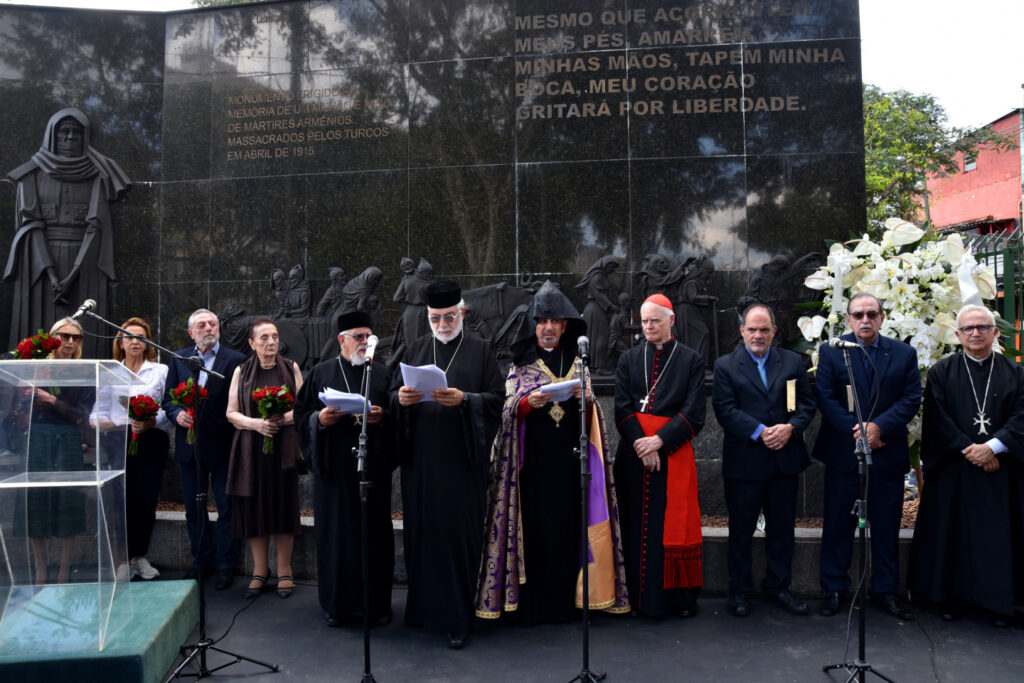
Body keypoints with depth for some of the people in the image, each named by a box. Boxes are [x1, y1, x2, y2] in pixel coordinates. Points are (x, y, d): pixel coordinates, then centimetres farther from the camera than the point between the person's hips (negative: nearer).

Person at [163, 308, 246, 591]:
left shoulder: (235, 360, -6)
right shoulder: (179, 359, 8)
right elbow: (168, 399, 10)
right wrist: (177, 414, -9)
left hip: (222, 445, -4)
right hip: (190, 446, 5)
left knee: (226, 508, 4)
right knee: (193, 507, 15)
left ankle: (225, 566, 16)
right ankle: (202, 560, 31)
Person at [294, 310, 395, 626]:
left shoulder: (382, 373, 9)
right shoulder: (321, 373, 8)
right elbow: (301, 414, 6)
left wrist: (382, 416, -14)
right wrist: (320, 419, -13)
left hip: (373, 466, 1)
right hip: (335, 467, 0)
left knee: (374, 532, 4)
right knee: (335, 531, 3)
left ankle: (377, 601, 17)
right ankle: (336, 603, 17)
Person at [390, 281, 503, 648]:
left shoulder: (479, 350, 3)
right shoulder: (415, 348, 13)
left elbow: (497, 398, -3)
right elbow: (393, 391, 10)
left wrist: (464, 399, -19)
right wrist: (401, 398, -12)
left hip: (461, 460, -3)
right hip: (420, 457, 3)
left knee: (459, 532, 0)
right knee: (422, 529, 7)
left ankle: (457, 617, 11)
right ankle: (423, 605, 24)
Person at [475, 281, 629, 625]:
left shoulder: (577, 361, 14)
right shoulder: (520, 363, 9)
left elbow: (591, 415, 11)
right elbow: (507, 410, 2)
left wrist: (587, 398, -11)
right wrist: (528, 403, -17)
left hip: (568, 457, 2)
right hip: (533, 457, -1)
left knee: (567, 524, -1)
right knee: (534, 525, -4)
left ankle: (564, 602, 11)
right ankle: (532, 605, 6)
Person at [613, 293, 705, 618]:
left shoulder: (690, 360, 5)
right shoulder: (629, 359, 11)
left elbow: (694, 413, -3)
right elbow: (622, 409, 3)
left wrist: (659, 440, -14)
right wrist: (640, 443, -11)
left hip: (674, 454, -2)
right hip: (635, 454, 2)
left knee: (676, 526, 1)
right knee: (638, 526, 3)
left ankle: (680, 597, 13)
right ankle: (640, 596, 13)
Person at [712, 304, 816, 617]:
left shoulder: (793, 362, 8)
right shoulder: (726, 365, -1)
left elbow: (807, 403, 6)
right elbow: (725, 409, -10)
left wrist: (791, 427, -13)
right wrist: (760, 432, -19)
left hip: (786, 459, 3)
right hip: (744, 461, -3)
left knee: (782, 528, 13)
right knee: (741, 530, 7)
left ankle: (778, 585, 30)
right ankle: (739, 591, 21)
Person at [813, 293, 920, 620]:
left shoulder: (904, 354, 6)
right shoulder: (830, 352, 1)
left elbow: (911, 398, -2)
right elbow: (825, 398, -5)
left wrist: (879, 426, -16)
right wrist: (856, 430, -15)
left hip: (888, 455, 2)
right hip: (843, 453, -1)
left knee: (886, 526, 10)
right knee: (838, 524, 6)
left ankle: (885, 590, 24)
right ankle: (834, 589, 18)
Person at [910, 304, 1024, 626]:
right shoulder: (942, 372, 3)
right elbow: (938, 419, -5)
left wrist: (993, 447, -16)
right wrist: (968, 450, -15)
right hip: (953, 470, -1)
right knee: (953, 532, 4)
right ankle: (952, 596, 15)